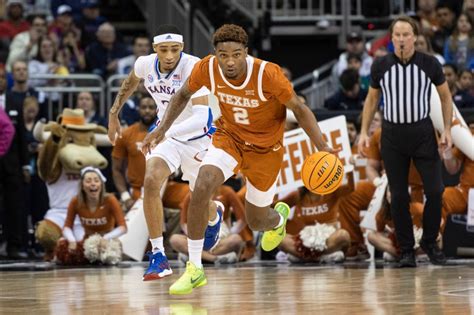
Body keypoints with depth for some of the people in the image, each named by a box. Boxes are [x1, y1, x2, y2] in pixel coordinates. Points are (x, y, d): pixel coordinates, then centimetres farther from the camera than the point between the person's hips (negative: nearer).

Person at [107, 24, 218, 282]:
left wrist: (163, 132, -52)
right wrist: (114, 113, 13)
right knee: (151, 181, -23)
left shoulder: (193, 67, -32)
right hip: (166, 131, 3)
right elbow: (131, 82, 12)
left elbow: (202, 117, -41)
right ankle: (158, 256, -17)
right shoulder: (145, 64, -15)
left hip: (197, 136, -3)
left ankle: (215, 216, 56)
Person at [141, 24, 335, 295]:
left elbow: (299, 109, -20)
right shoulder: (207, 69, -22)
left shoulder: (268, 74, -32)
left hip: (266, 148, -2)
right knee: (202, 188, -27)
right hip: (229, 138, 2)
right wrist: (162, 129, -6)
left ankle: (279, 217, 53)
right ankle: (195, 270, -15)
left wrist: (322, 147, -31)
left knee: (257, 222, 10)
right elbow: (184, 94, 1)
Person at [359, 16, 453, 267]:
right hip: (392, 134, 0)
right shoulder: (380, 66, -2)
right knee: (399, 196, 1)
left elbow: (445, 97, 7)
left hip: (423, 133, 0)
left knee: (435, 190, -6)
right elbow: (371, 100, 12)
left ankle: (430, 243, 14)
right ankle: (406, 251, 10)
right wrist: (364, 132, 4)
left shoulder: (430, 64, -4)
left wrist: (447, 130, -1)